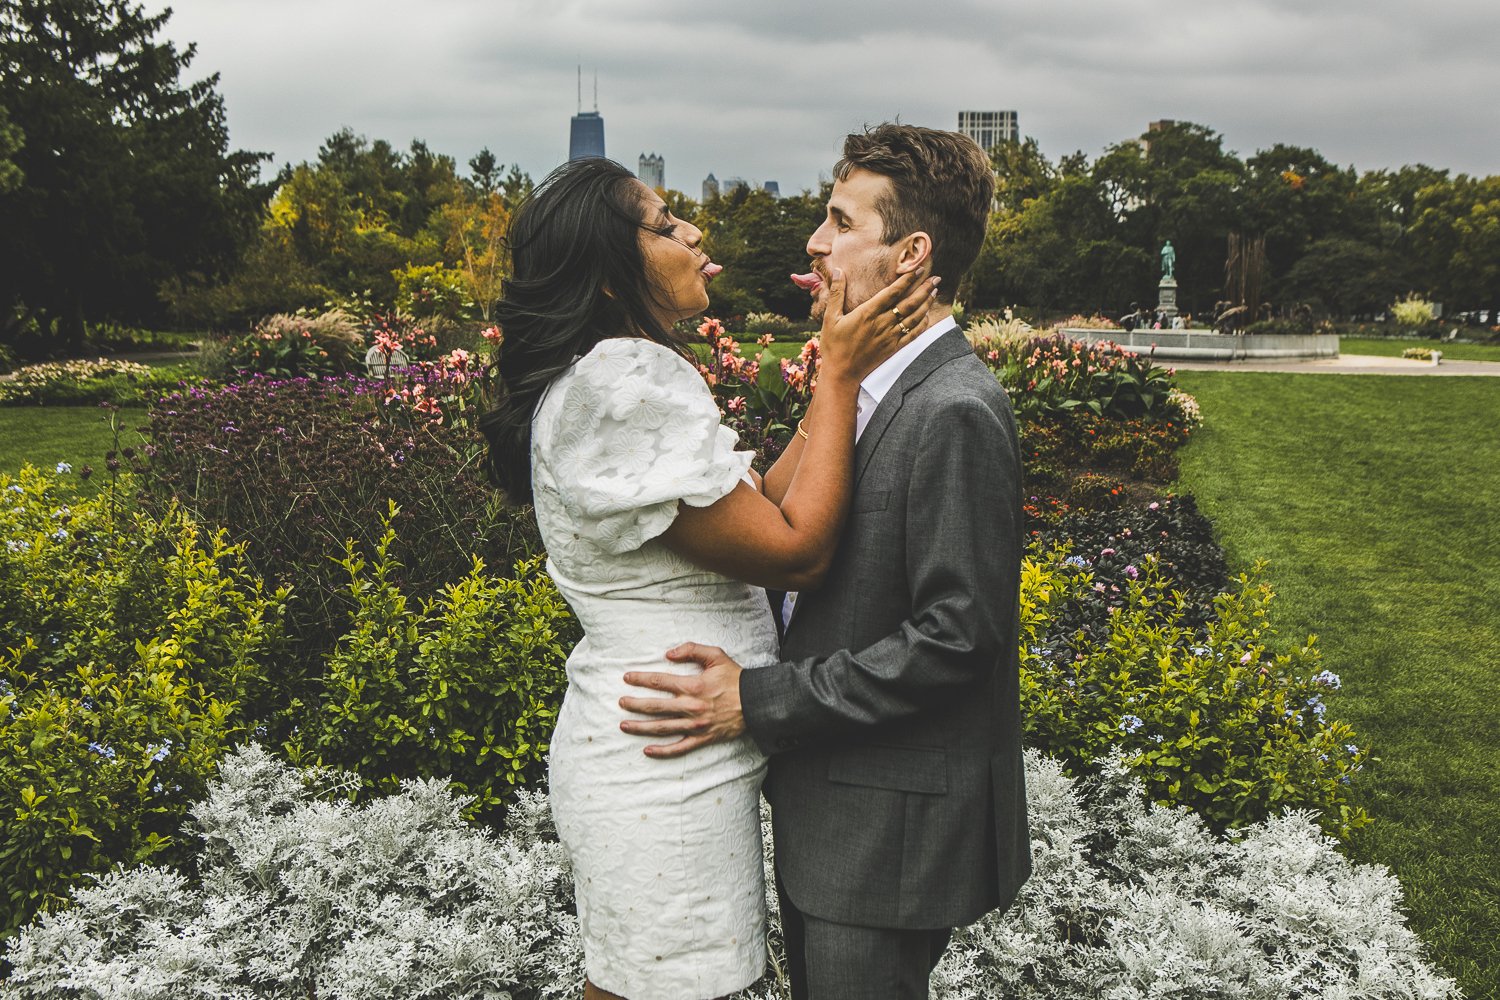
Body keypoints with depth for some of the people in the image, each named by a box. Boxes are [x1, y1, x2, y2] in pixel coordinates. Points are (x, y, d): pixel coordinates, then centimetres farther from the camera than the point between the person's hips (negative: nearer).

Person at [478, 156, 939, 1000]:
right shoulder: (626, 389, -22)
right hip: (665, 776, -10)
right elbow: (797, 552, -20)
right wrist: (841, 375, -14)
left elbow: (755, 511, 7)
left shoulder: (617, 378, 10)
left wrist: (839, 369, 5)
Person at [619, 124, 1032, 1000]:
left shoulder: (956, 412, -22)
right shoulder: (881, 386, 9)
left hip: (896, 826, -9)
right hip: (836, 807, 9)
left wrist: (758, 702, -23)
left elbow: (958, 634, -24)